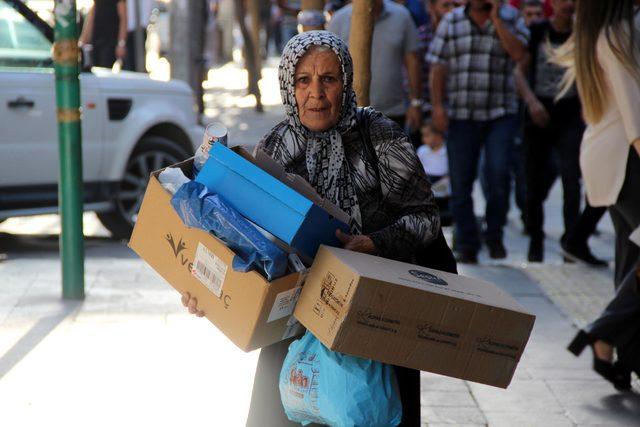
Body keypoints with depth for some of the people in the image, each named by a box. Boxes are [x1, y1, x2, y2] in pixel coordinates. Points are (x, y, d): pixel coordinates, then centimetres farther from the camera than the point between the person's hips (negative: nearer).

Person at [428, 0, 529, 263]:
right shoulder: (451, 21, 9)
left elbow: (518, 53, -11)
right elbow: (438, 66, 5)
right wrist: (437, 105, -4)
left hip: (500, 114, -1)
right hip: (461, 116, 2)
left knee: (498, 172, -16)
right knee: (460, 181, 2)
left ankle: (494, 234, 5)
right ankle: (467, 245, 14)